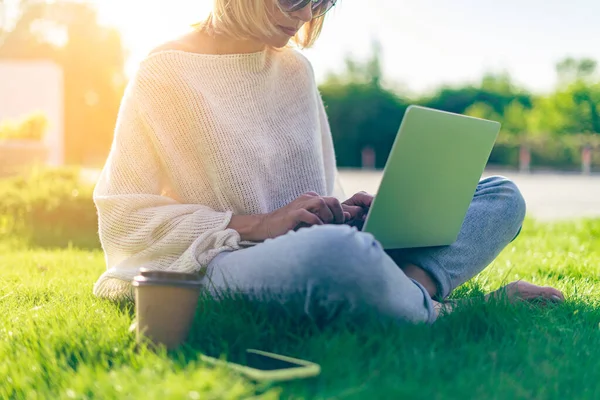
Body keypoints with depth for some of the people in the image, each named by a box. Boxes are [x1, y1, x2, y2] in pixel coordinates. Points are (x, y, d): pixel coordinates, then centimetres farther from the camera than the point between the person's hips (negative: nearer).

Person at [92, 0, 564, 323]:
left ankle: (415, 281, -28)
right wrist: (254, 225, -16)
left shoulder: (296, 68, 14)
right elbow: (120, 215, -7)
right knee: (336, 249, -42)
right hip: (224, 266, -6)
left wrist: (341, 212, -4)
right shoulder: (164, 75, -4)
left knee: (503, 196, 0)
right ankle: (436, 315, -14)